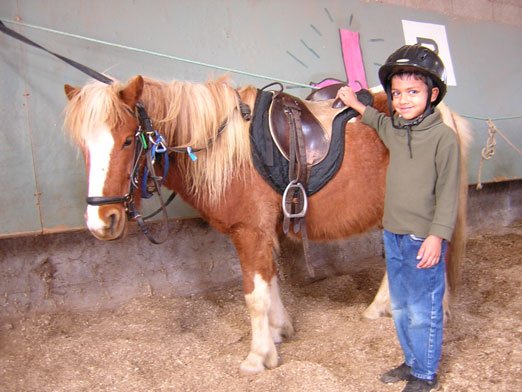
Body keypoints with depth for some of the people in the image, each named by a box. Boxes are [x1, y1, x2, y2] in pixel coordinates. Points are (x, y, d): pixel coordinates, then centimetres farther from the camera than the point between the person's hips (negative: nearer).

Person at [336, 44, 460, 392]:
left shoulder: (444, 136, -13)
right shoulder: (394, 131, 7)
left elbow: (448, 191, -15)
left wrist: (437, 235, -20)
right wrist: (356, 104, 33)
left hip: (424, 240, -7)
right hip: (393, 236, 7)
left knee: (423, 311, 4)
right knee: (400, 306, 18)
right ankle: (412, 362, 36)